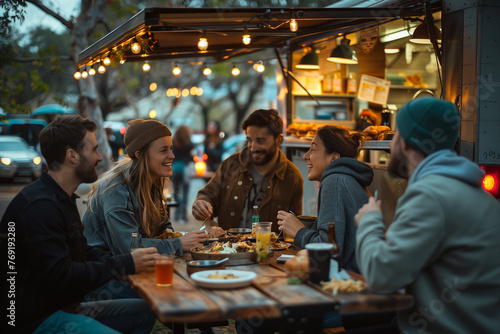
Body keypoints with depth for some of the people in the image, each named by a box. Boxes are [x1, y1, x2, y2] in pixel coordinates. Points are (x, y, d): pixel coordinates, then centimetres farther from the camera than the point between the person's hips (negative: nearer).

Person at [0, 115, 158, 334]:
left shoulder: (62, 198, 15)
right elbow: (61, 277, -26)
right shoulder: (40, 206, -22)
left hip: (63, 307, 11)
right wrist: (125, 264, -20)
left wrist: (132, 261, -1)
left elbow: (83, 252, 15)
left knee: (144, 311, 7)